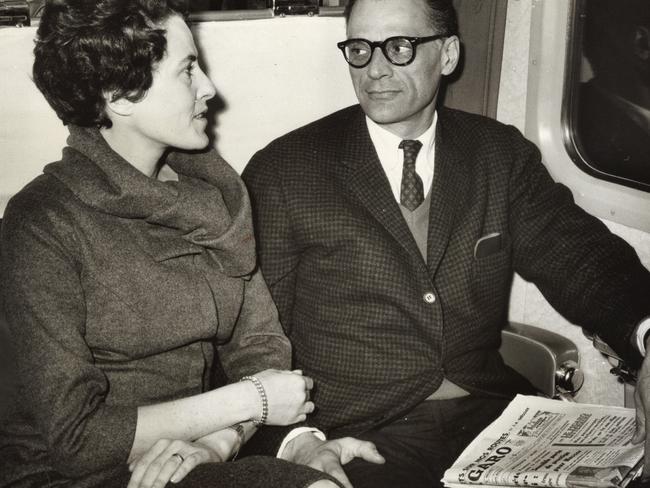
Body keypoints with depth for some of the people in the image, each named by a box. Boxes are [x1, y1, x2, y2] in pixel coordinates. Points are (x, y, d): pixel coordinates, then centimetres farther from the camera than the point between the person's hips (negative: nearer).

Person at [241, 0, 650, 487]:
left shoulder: (501, 155, 8)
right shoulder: (281, 172, -1)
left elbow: (580, 256, 0)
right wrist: (296, 441, -18)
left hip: (490, 417, 3)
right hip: (352, 438, -2)